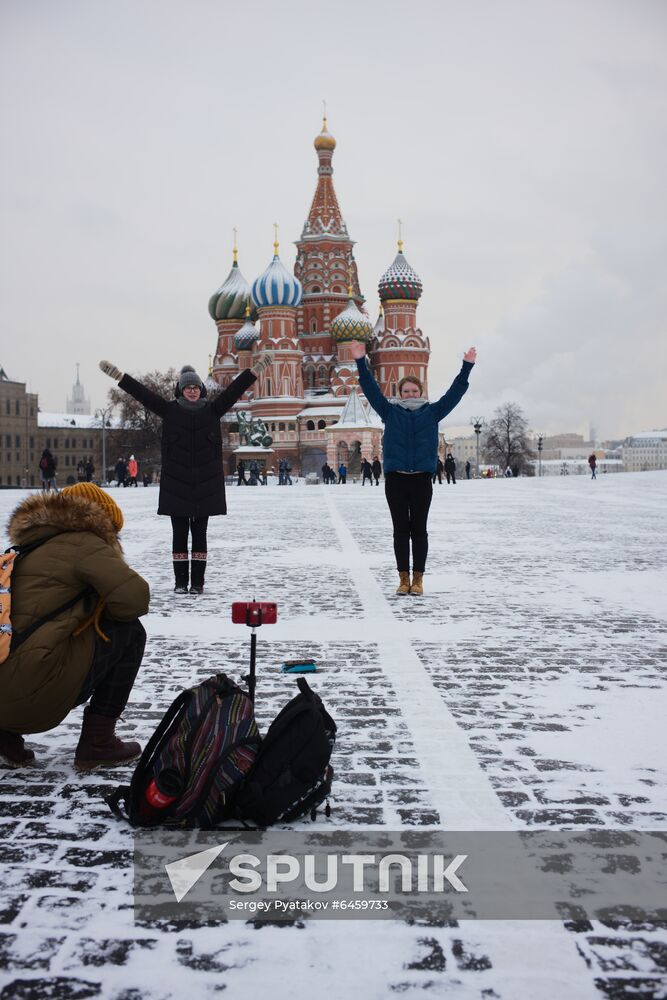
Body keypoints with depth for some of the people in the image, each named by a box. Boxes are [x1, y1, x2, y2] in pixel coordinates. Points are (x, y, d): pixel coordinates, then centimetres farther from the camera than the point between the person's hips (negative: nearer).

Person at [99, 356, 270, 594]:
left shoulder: (212, 410, 6)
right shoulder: (170, 410, 4)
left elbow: (235, 389, 1)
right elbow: (142, 393, -1)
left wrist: (256, 369, -5)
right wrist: (118, 375, -8)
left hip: (205, 485, 0)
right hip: (176, 485, 0)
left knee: (199, 533, 5)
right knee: (179, 533, 4)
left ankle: (197, 582, 10)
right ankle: (180, 581, 11)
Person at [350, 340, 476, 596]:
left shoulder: (432, 412, 9)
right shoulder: (390, 411, 9)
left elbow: (455, 392, 8)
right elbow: (370, 389, 5)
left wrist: (467, 367, 3)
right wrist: (360, 362, -2)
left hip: (422, 479, 0)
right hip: (395, 479, 0)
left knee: (419, 529, 4)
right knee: (400, 529, 5)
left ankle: (418, 579, 9)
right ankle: (403, 578, 11)